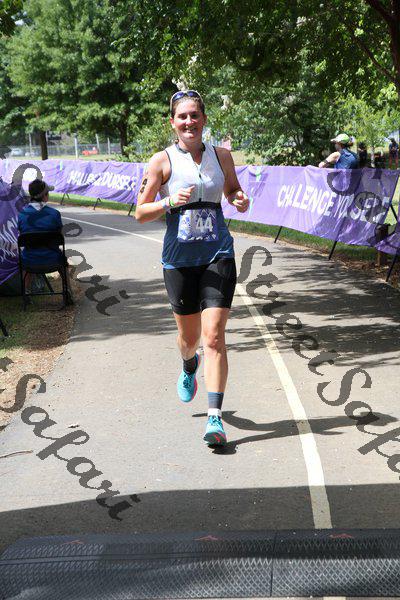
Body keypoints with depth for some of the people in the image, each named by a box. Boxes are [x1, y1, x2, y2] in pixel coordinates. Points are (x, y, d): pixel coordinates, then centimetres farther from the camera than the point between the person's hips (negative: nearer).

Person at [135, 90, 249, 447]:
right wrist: (170, 202, -20)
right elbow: (140, 213, -2)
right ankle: (189, 365, 52)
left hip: (218, 255, 0)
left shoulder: (221, 156, 4)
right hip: (179, 258, 0)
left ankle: (215, 418, -7)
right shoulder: (162, 161, -3)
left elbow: (232, 190, 22)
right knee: (189, 337, 15)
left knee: (214, 338, -10)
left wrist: (240, 201, -1)